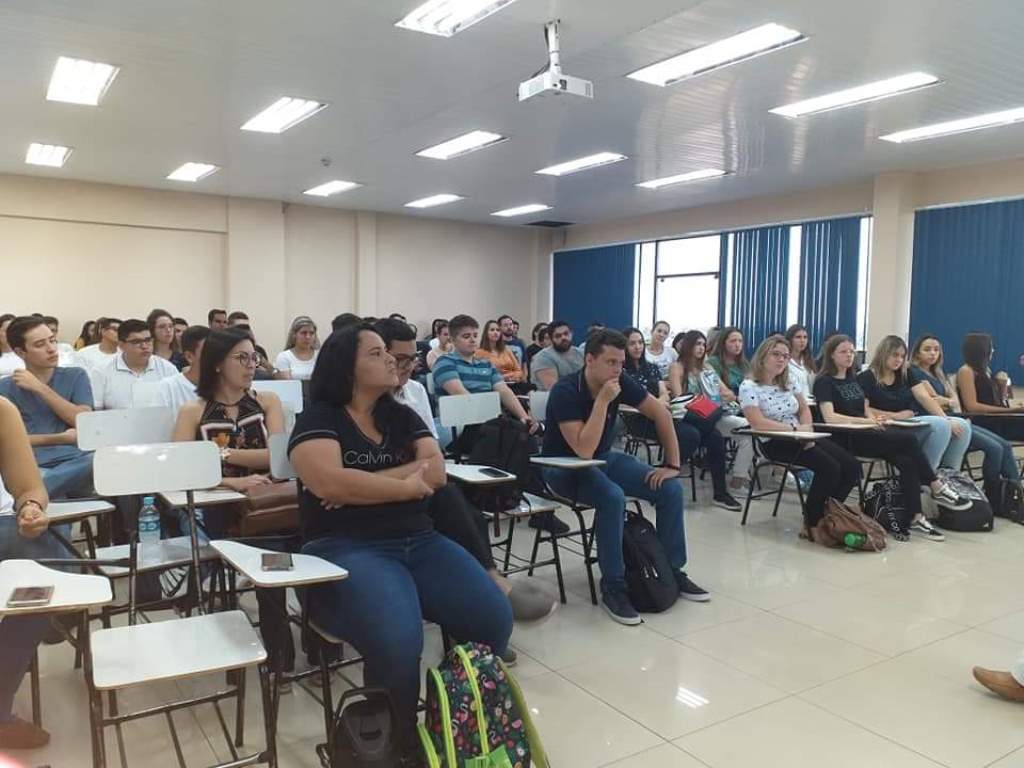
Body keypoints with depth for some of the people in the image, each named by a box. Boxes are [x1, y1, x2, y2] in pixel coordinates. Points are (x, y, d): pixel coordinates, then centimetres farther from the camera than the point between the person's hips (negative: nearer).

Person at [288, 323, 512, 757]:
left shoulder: (402, 416, 17)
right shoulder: (319, 418, 1)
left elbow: (436, 471, 2)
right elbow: (330, 482, -16)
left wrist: (362, 486, -10)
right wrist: (405, 485, -5)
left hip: (418, 541, 5)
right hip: (347, 549, -5)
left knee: (494, 618, -17)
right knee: (398, 640, -33)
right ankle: (400, 745, -6)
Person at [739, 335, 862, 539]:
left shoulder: (788, 383, 12)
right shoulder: (749, 387, -9)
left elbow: (804, 409, 21)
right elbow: (758, 423, -19)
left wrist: (807, 430, -2)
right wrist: (796, 428, -15)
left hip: (801, 438, 8)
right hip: (775, 443, -8)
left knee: (852, 467, -9)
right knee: (830, 468, -26)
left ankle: (825, 514, 4)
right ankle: (811, 523, -7)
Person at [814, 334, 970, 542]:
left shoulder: (853, 379, 20)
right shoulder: (824, 382, -4)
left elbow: (865, 411, 18)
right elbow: (830, 417, -17)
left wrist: (876, 419, -5)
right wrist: (866, 421, -23)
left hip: (864, 433, 7)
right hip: (846, 439, -7)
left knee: (907, 462, -19)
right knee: (908, 439, -21)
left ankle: (914, 519, -20)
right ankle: (937, 489, -9)